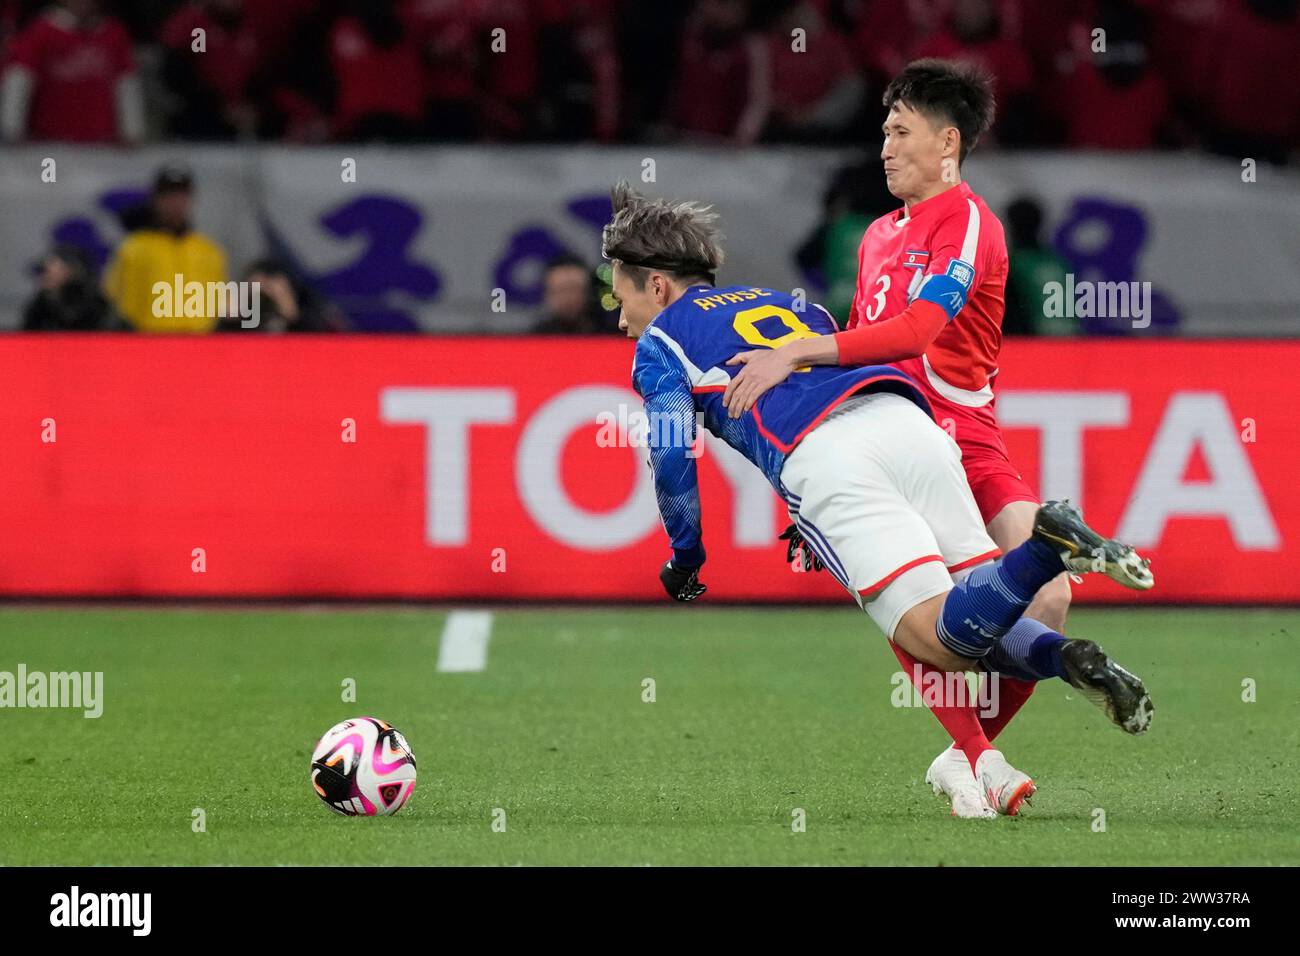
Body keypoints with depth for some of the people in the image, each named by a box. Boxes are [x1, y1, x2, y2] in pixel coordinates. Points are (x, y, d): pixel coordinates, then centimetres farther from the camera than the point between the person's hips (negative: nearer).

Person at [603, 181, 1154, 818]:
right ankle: (1071, 659, -19)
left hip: (820, 460, -6)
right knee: (975, 629, 10)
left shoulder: (660, 342, 19)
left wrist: (684, 563, 21)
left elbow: (672, 457, 7)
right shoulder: (782, 301, 37)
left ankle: (1051, 547, -34)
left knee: (944, 642, -12)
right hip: (910, 422, 6)